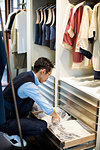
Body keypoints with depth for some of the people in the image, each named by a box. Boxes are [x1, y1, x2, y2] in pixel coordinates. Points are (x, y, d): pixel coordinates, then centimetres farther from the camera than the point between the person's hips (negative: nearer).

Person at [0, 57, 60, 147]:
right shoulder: (29, 85, -27)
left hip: (8, 112, 9)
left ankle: (21, 120, 15)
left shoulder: (25, 75, 2)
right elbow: (47, 108, -18)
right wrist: (55, 115, 3)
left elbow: (38, 96, 22)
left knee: (32, 96, 10)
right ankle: (11, 134, 1)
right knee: (42, 126, -19)